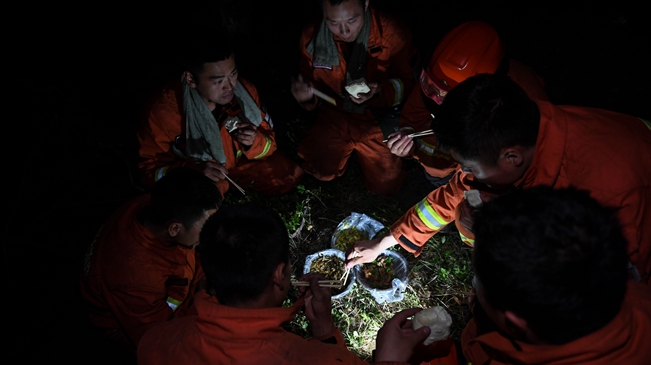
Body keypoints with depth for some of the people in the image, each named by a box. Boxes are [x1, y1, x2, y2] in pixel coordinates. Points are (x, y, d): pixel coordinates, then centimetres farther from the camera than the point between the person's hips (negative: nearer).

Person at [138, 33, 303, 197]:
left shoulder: (245, 90, -22)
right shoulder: (166, 110, -31)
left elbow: (268, 141, -9)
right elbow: (150, 167, -21)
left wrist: (254, 143, -35)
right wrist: (193, 171, -41)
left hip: (240, 161, 3)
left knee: (290, 175, -7)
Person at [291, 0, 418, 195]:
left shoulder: (392, 33, -26)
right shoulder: (312, 37, -17)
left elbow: (406, 82, -13)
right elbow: (315, 85, -2)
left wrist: (379, 91, -36)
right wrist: (308, 96, -27)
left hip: (378, 116, -2)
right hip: (335, 113, 2)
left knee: (387, 185, -2)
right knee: (322, 171, -4)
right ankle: (349, 147, 29)